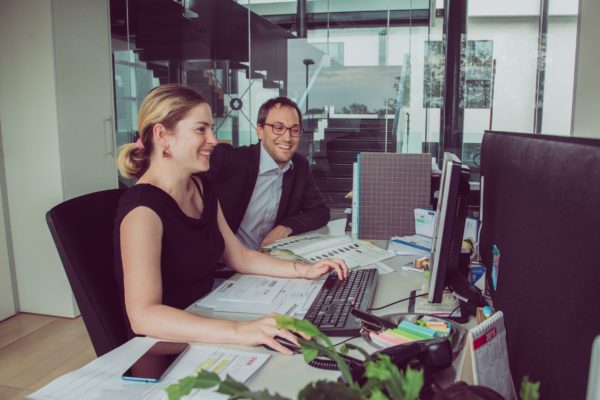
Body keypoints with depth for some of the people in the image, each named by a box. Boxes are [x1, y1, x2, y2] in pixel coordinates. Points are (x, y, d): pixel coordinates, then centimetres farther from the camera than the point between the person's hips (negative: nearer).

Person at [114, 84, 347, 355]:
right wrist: (237, 332, -40)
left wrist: (305, 270, 2)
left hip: (203, 329, 7)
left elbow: (239, 256, 13)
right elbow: (143, 315, -30)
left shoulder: (202, 188, 6)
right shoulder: (143, 208, -22)